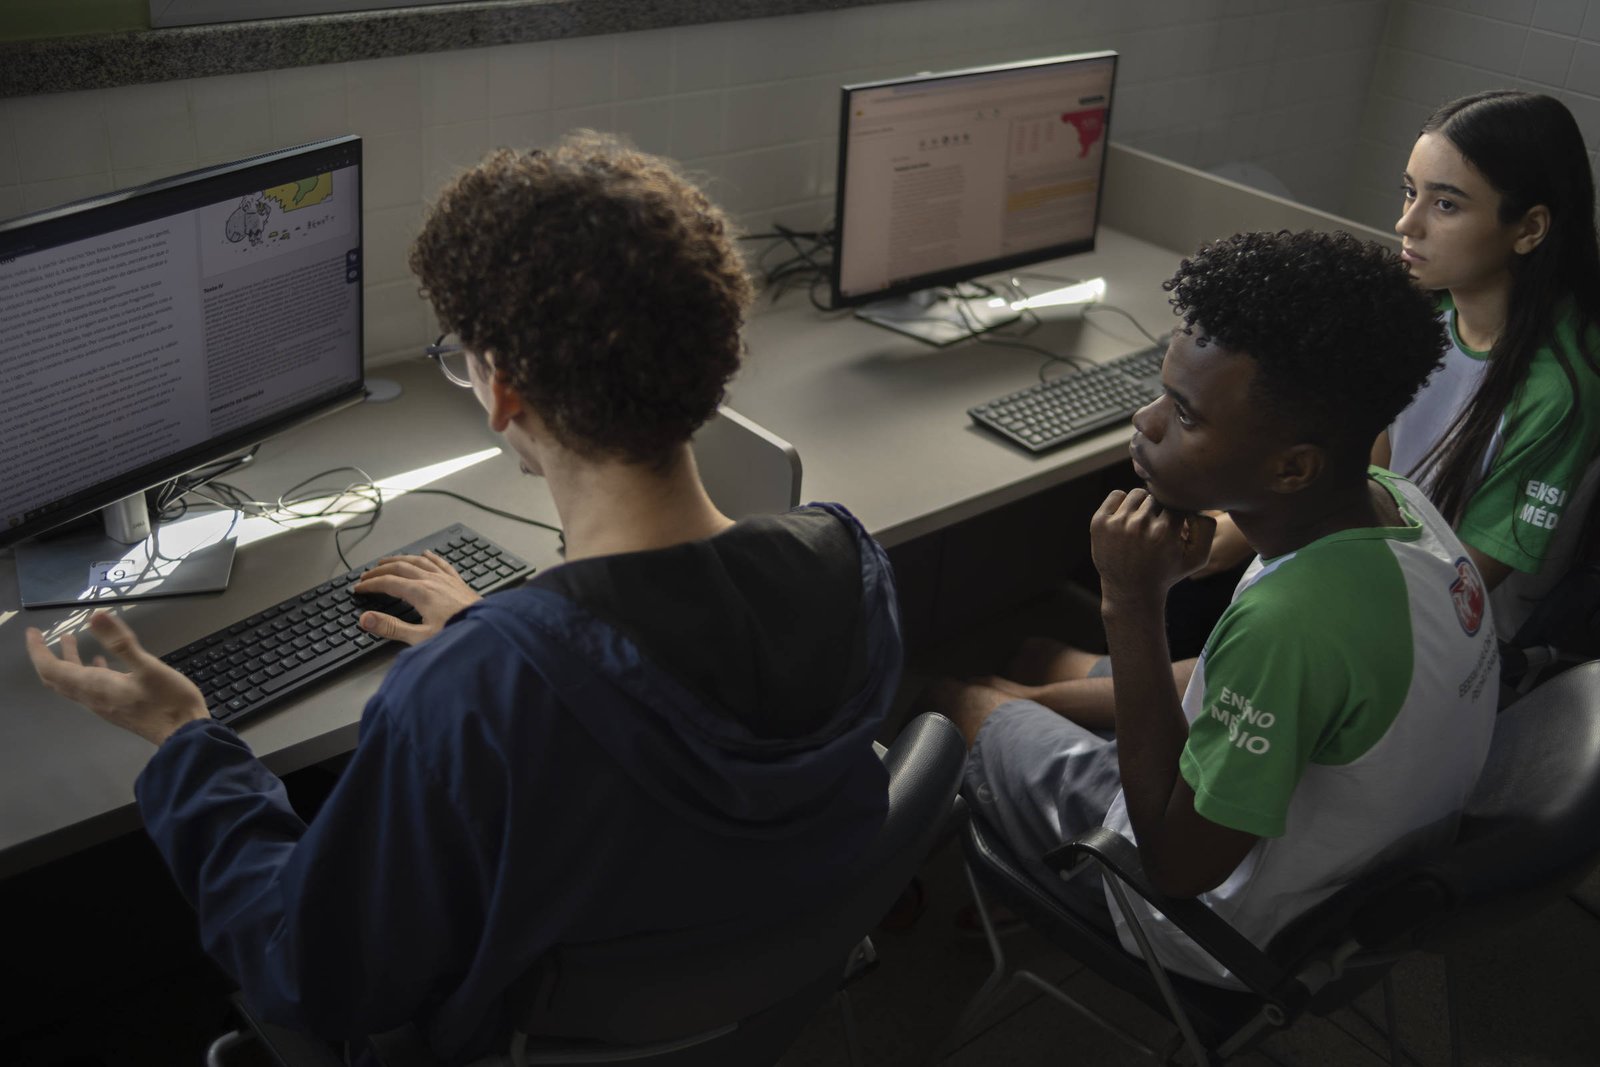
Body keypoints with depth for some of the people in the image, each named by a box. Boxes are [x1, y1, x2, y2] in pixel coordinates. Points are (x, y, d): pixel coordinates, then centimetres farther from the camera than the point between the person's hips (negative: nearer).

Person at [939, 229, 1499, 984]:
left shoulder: (1291, 622, -43)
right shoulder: (1390, 501, -15)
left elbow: (1180, 865, -30)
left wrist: (1133, 607, -32)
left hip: (1238, 938, -7)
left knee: (956, 703, 11)